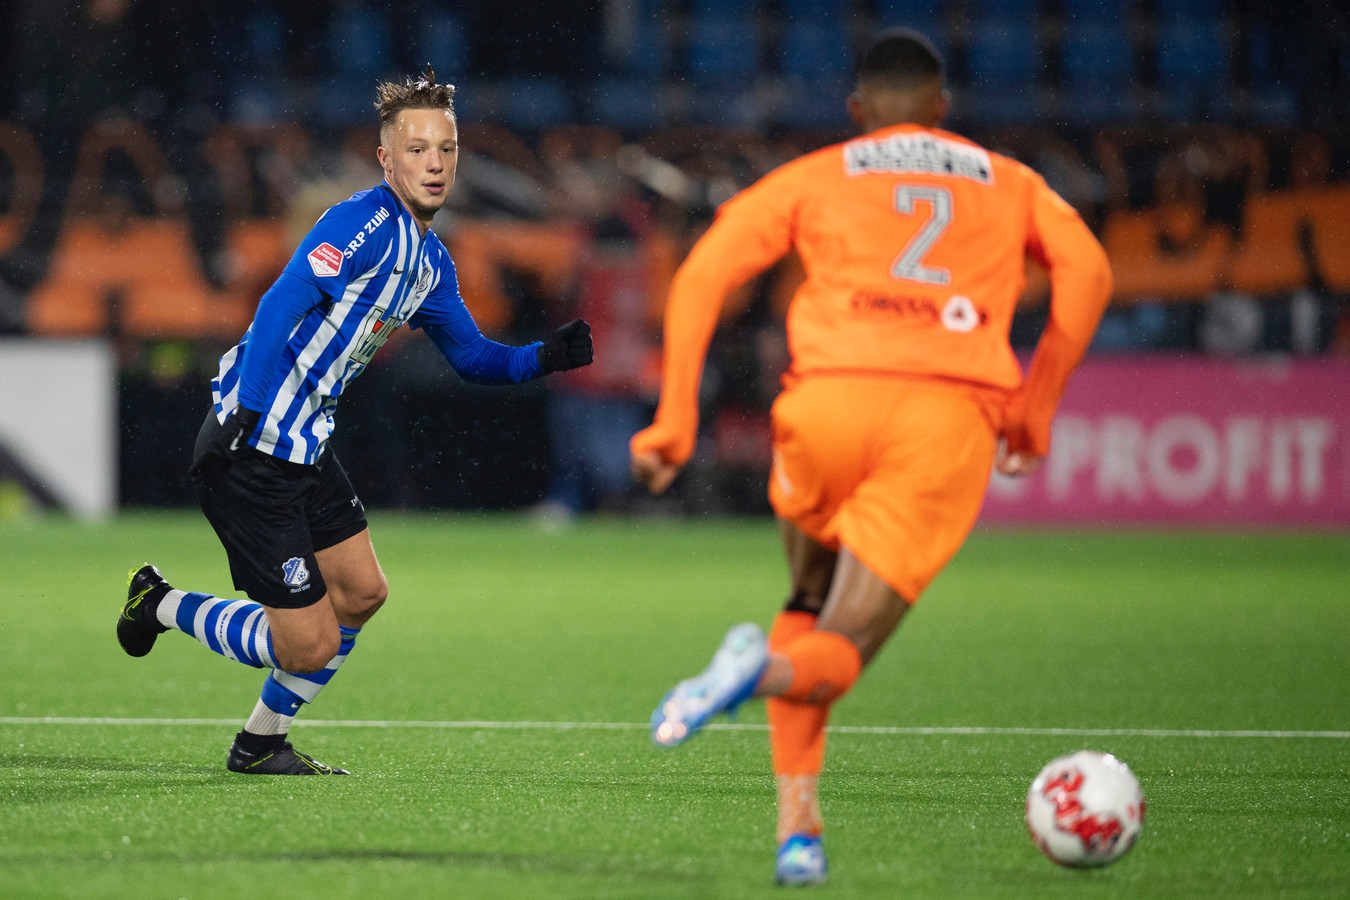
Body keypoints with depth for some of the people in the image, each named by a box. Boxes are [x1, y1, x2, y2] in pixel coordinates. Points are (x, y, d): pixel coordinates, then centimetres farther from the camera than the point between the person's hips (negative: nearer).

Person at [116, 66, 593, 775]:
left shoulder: (430, 260, 13)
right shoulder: (368, 223, -17)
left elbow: (471, 356, 25)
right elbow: (283, 303, -27)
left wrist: (546, 357, 6)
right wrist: (243, 413, -35)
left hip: (306, 446, 10)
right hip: (251, 447, -10)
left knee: (361, 591, 14)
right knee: (310, 644, -7)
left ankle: (261, 744, 29)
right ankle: (160, 604, 15)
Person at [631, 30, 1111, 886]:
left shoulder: (813, 178, 24)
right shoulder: (1009, 183, 28)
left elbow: (702, 275, 10)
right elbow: (1086, 270, 11)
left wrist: (675, 419, 9)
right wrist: (1034, 411, 17)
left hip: (831, 399, 1)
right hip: (953, 419, -1)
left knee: (811, 607, 25)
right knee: (836, 653, 1)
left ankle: (799, 824, 6)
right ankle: (767, 673, -37)